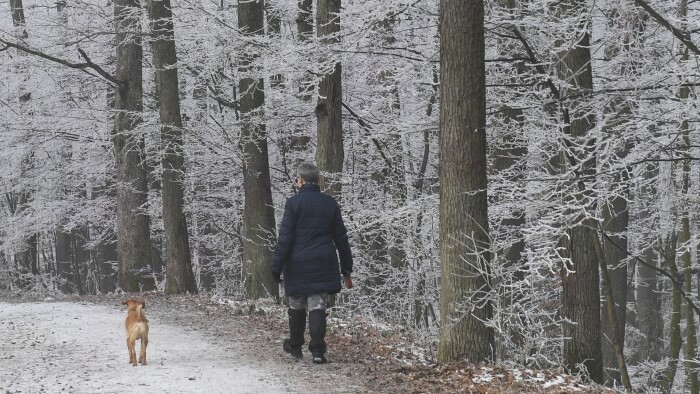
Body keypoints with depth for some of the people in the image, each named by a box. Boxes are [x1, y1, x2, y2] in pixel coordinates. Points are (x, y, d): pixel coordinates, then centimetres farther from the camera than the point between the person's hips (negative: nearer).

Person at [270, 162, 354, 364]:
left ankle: (295, 346, 28)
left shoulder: (294, 203, -9)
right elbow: (341, 237, 10)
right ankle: (317, 350, -7)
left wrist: (276, 266, -7)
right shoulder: (330, 203, 4)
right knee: (317, 306, 2)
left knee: (296, 306, 13)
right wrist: (347, 266, 17)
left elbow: (285, 238, -11)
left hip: (298, 264, -3)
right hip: (323, 264, 3)